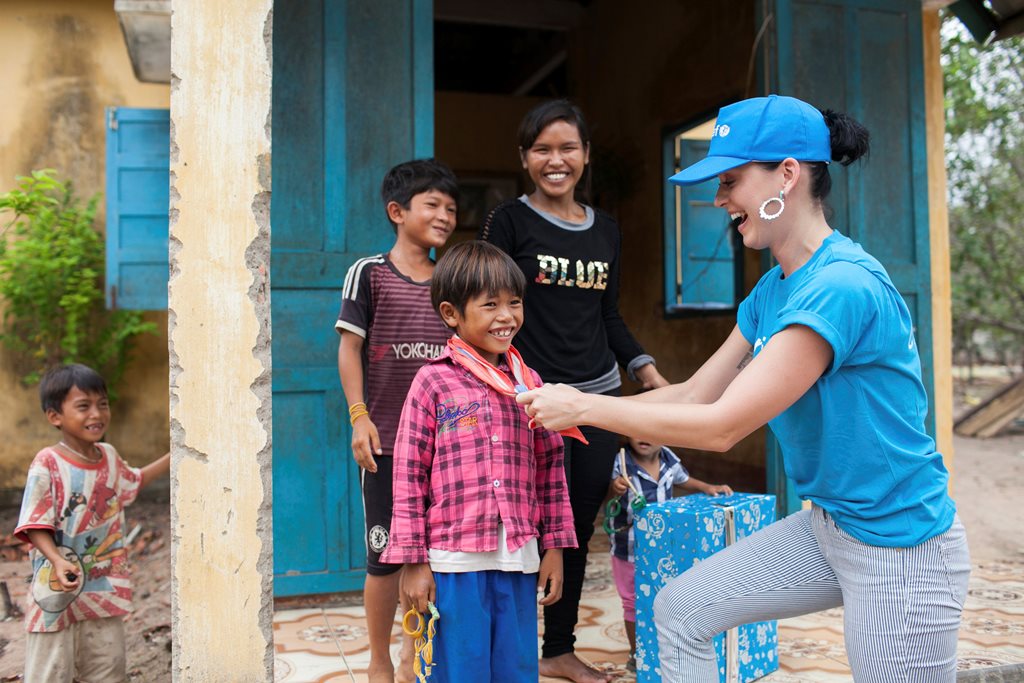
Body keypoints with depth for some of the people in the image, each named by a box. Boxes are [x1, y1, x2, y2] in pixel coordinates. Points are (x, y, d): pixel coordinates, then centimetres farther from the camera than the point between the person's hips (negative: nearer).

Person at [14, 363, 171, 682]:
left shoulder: (109, 456, 3)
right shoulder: (47, 464, -16)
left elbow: (132, 481, 25)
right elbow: (35, 527, -17)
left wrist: (174, 456, 22)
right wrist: (58, 561, -33)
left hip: (104, 589, 6)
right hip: (59, 592, -6)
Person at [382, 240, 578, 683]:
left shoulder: (528, 382, 8)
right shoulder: (433, 382, -4)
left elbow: (550, 468, 12)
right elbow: (409, 476, -4)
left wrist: (554, 546, 10)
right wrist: (413, 561, -5)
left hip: (519, 559, 4)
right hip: (453, 560, -3)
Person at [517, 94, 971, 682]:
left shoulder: (843, 286, -27)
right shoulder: (771, 291, 3)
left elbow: (722, 426, -27)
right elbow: (695, 395, 7)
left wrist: (585, 406, -18)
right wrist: (568, 409, 2)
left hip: (899, 548, -9)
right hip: (826, 523, 9)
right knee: (680, 611, 10)